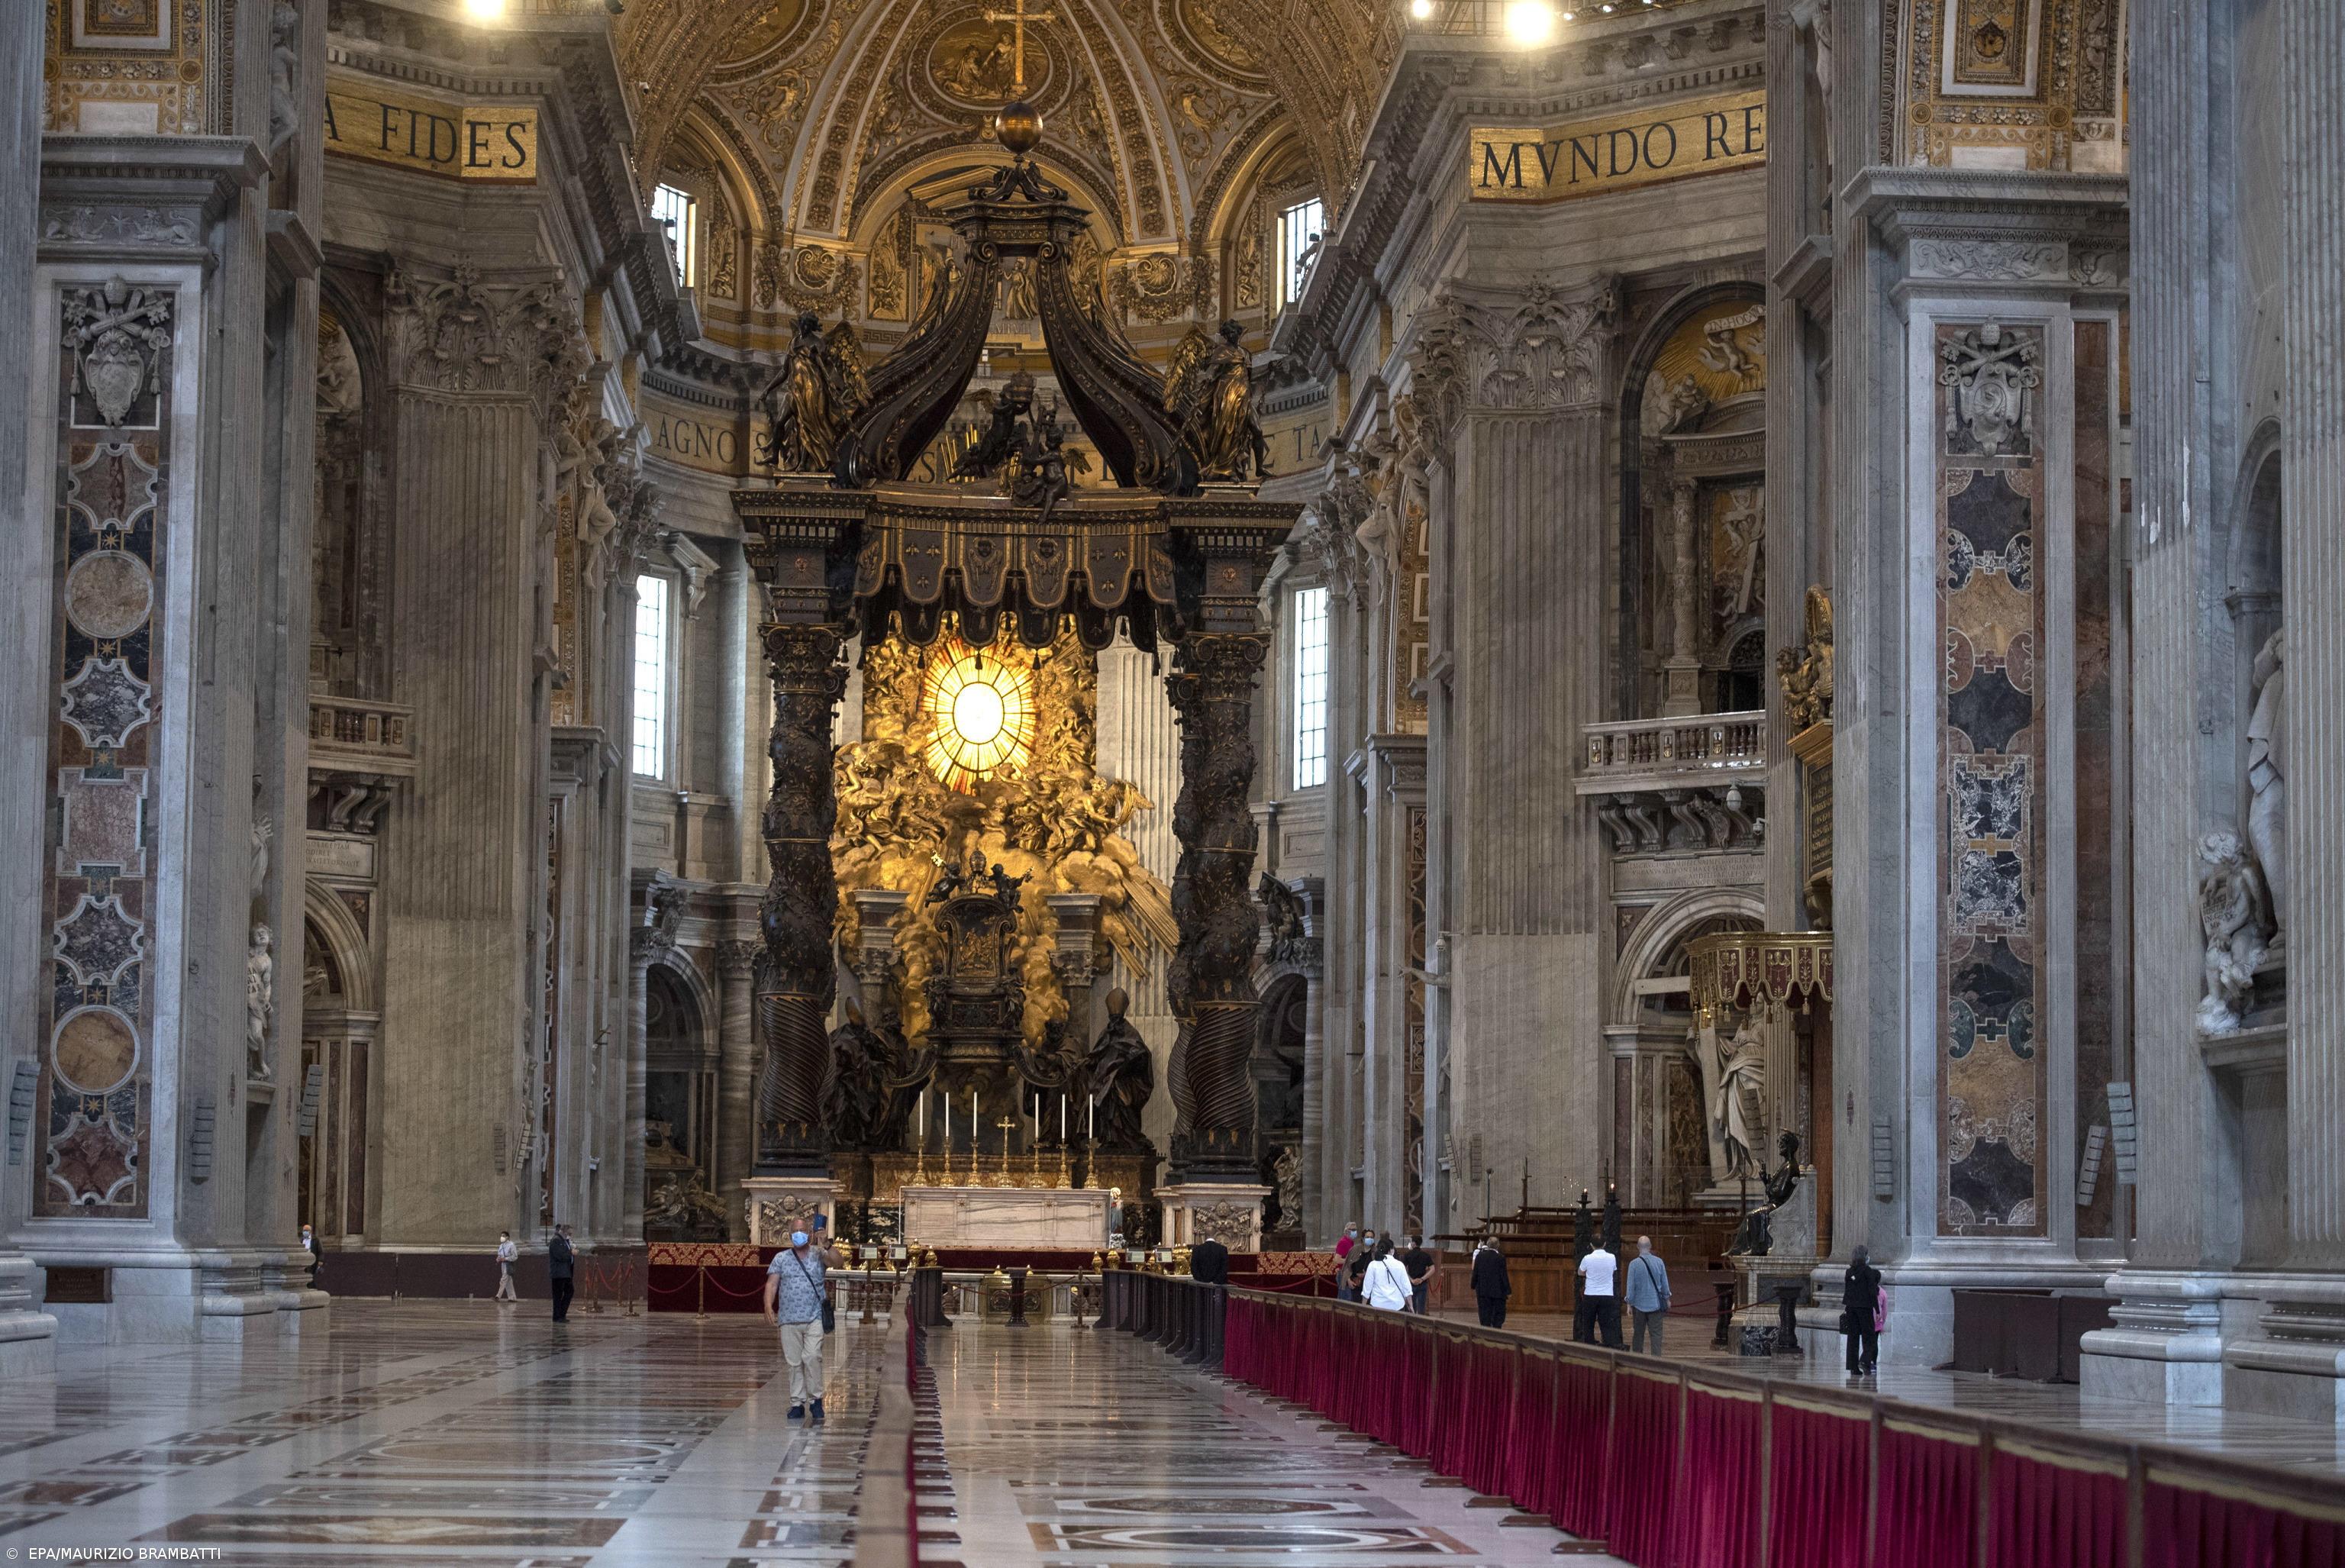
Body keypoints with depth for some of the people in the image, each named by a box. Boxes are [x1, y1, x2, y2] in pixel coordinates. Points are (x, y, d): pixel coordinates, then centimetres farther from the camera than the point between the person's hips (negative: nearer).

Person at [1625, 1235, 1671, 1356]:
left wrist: (1629, 1303, 4)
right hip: (1656, 1304, 1)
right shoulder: (1659, 1262, -5)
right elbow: (1665, 1283, 4)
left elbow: (1631, 1286, -7)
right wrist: (1667, 1298, 19)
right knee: (1656, 1333, 2)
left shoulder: (1634, 1264, -11)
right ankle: (1656, 1356, -5)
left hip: (1639, 1304, -1)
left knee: (1639, 1332, 13)